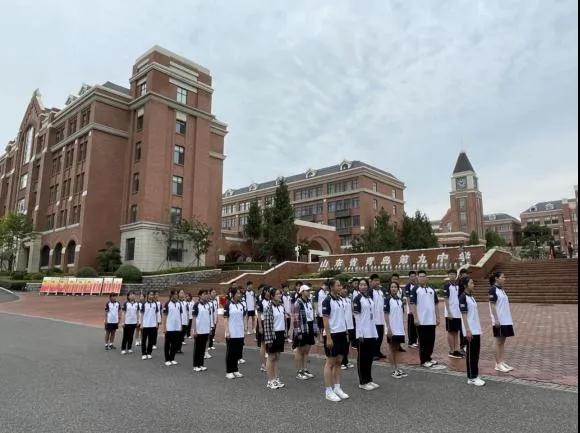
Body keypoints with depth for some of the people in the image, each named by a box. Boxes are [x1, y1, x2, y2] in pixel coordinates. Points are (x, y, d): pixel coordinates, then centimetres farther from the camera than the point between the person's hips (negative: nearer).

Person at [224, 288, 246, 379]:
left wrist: (244, 331, 9)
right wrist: (227, 331, -13)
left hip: (240, 333, 5)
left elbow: (243, 318, 12)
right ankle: (229, 372, 14)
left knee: (238, 352, 10)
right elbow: (226, 319, -9)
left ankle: (235, 370, 23)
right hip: (231, 333, -5)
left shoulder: (241, 305, 7)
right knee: (230, 352, 4)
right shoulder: (228, 305, -8)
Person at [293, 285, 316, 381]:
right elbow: (296, 319, -17)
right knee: (300, 351, 5)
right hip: (302, 330, -7)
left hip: (309, 329, 7)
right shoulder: (298, 303, -15)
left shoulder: (310, 302, 7)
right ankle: (299, 372, 15)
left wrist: (314, 330, 13)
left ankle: (305, 370, 24)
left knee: (307, 351, 14)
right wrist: (298, 332, -19)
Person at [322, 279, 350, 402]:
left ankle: (337, 388, 22)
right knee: (330, 363, 1)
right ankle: (329, 391, 10)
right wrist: (328, 338, -18)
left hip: (341, 334, 7)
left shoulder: (340, 300, 10)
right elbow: (325, 320, -15)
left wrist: (346, 333, 14)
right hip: (332, 335, -7)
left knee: (338, 362, 13)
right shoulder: (327, 301, -13)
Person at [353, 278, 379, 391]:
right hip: (363, 333, -6)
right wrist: (360, 334, -16)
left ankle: (369, 379, 25)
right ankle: (362, 382, 12)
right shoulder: (357, 299, -10)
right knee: (363, 358, 3)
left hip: (372, 333, 6)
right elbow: (357, 317, -13)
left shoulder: (370, 298, 9)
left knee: (370, 357, 13)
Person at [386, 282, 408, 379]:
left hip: (400, 329, 6)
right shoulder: (388, 299, -9)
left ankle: (398, 369, 21)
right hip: (392, 329, -5)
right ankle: (394, 370, 11)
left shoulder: (400, 300, 8)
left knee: (397, 349, 13)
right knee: (392, 349, 5)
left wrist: (404, 327, 11)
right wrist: (389, 328, -15)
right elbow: (386, 314, -11)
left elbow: (402, 314, 13)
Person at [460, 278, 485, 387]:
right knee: (471, 354, 0)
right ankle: (472, 378, 8)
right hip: (470, 331, -8)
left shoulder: (472, 297, 12)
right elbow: (464, 315, -16)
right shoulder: (463, 297, -14)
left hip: (477, 330, 8)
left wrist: (479, 328, 16)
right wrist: (468, 330, -19)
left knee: (476, 353, 12)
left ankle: (475, 376, 21)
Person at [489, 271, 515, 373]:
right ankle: (498, 364, 6)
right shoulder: (493, 290, -12)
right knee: (499, 342, -1)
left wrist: (510, 318, 16)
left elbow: (506, 305, 17)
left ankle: (502, 362, 18)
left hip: (506, 320, 8)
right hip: (499, 321, -8)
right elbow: (492, 305, -16)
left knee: (503, 341, 11)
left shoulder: (502, 290, 13)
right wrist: (496, 319, -20)